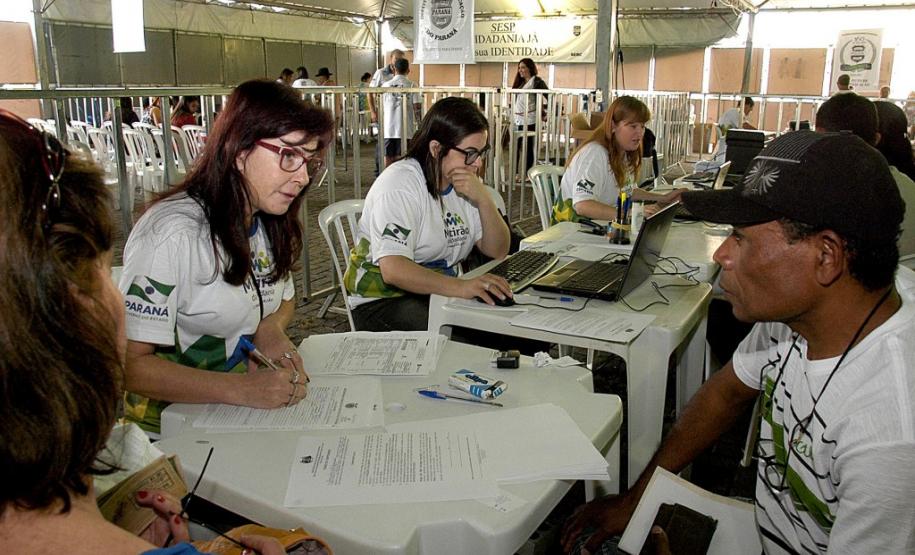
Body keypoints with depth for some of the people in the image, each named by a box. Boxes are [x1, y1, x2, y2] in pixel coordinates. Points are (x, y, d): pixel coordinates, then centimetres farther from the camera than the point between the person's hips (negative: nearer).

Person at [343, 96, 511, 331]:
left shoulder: (466, 182, 6)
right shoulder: (400, 184, -18)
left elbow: (498, 251, 4)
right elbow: (393, 269, -31)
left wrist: (484, 199, -12)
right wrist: (460, 287, -44)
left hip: (442, 292, 7)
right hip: (384, 301, -7)